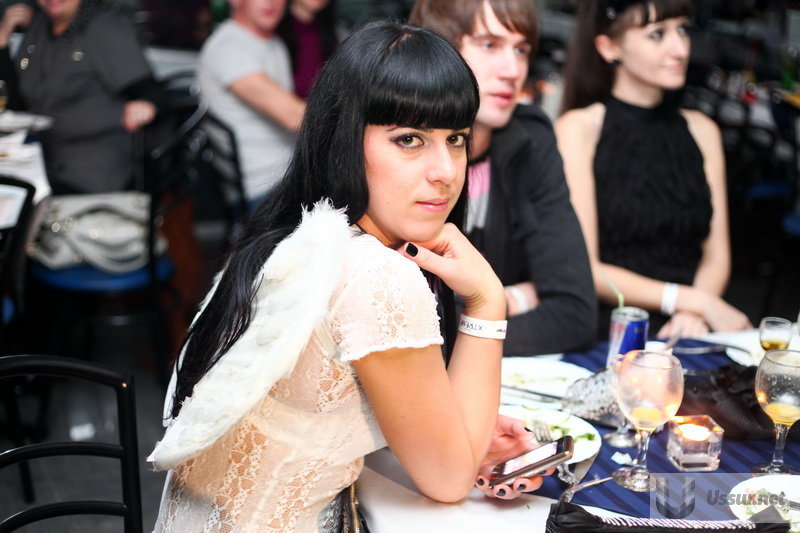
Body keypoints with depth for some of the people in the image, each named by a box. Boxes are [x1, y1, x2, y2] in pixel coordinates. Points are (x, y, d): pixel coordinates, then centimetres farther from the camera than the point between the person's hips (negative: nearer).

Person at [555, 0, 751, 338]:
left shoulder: (702, 131, 13)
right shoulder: (578, 129, -2)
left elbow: (716, 257, 11)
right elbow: (581, 269, -8)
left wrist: (693, 316, -10)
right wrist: (695, 301, -10)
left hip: (684, 334, 4)